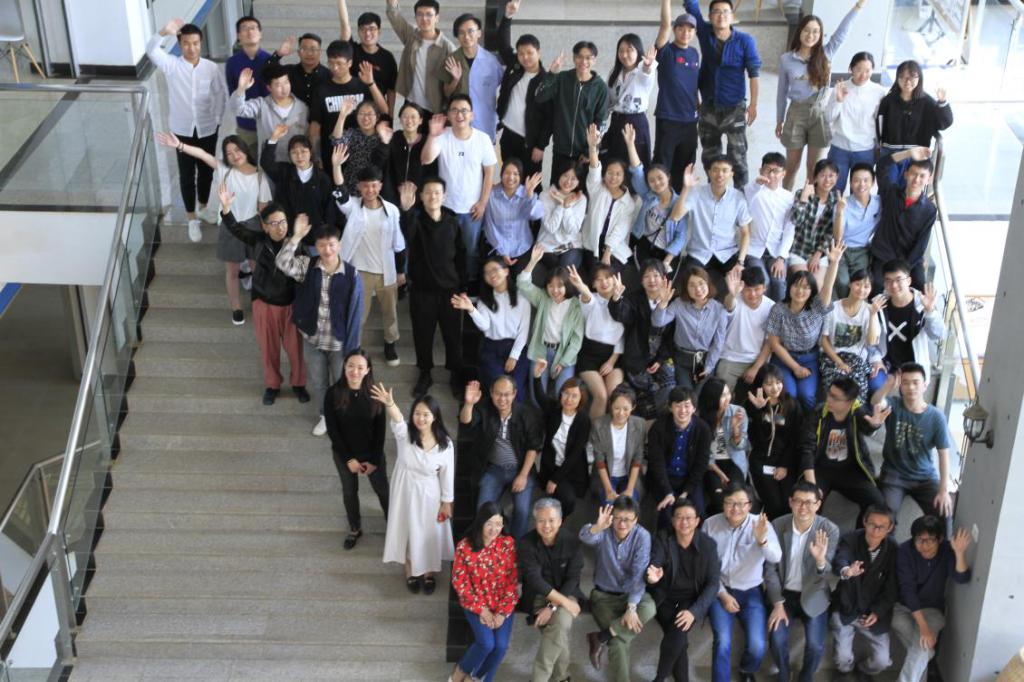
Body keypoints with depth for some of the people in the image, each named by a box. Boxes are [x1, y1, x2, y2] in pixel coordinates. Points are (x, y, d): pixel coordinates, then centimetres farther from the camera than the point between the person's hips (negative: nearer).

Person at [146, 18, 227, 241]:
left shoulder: (211, 68, -8)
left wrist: (217, 119, 1)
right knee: (186, 175, 7)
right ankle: (192, 218, 19)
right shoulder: (171, 65, -12)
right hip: (183, 130, -1)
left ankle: (203, 206, 40)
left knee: (206, 171, 16)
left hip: (207, 129, 1)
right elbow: (151, 50, -29)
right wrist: (164, 32, -45)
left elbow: (221, 94, 3)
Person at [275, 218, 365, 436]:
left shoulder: (351, 274, -16)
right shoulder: (307, 266, -8)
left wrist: (352, 346, -11)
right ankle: (324, 416, 46)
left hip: (339, 342, -3)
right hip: (312, 339, 3)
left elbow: (355, 312, -12)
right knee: (317, 383, 21)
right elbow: (282, 263, -26)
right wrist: (297, 237, -33)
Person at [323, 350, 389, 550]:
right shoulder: (333, 394, -18)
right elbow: (332, 430, -13)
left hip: (372, 454, 0)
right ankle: (355, 529, 43)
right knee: (349, 491, 20)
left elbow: (380, 430, -10)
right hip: (344, 455, 1)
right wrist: (349, 459, -13)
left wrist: (374, 460, -10)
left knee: (382, 489, 16)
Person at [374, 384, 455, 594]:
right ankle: (410, 571, 39)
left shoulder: (445, 443, -16)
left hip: (429, 495, -1)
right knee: (407, 531, 16)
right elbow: (397, 420, -40)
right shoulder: (404, 433, -17)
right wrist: (389, 404, -61)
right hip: (405, 492, 1)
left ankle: (429, 572, 38)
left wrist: (447, 502, -3)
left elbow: (447, 475, -7)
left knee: (429, 534, 14)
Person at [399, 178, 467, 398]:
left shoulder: (452, 222, 1)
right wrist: (406, 209, -55)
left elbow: (460, 255, 7)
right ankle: (425, 374, 27)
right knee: (423, 334, 10)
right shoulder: (416, 219, -8)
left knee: (453, 334, 9)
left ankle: (456, 374, 27)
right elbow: (407, 232, -34)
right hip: (422, 289, -1)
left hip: (449, 289, 1)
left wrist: (462, 286, 4)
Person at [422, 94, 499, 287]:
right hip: (445, 205, 0)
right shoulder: (442, 136, -12)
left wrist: (483, 202, -6)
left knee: (472, 249, 17)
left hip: (472, 207, 0)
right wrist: (433, 136, -43)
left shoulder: (483, 139, -10)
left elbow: (489, 172, -4)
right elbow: (426, 160, -27)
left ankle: (472, 283, 36)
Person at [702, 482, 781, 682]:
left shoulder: (761, 525, -9)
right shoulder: (711, 524, -7)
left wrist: (762, 540, -45)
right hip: (720, 590, 0)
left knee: (757, 647, -13)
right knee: (722, 642, -22)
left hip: (751, 591, 0)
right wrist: (722, 594, -8)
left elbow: (776, 558, -25)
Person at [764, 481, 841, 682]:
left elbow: (826, 576, -18)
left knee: (815, 645, -16)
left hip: (813, 595, -1)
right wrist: (778, 604, -9)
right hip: (784, 593, 1)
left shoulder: (830, 530, -15)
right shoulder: (777, 525, -11)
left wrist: (820, 560, -41)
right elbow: (770, 567, -4)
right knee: (778, 640, -17)